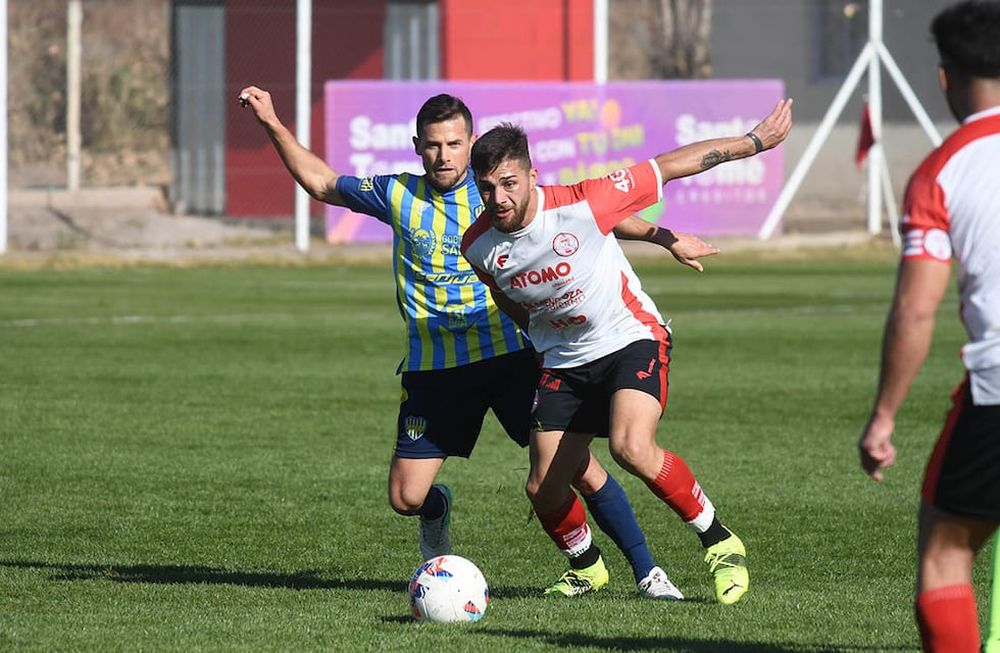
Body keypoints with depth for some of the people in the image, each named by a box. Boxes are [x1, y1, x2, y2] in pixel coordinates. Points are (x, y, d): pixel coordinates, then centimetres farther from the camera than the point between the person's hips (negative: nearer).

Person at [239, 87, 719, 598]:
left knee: (577, 467, -11)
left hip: (511, 354, -2)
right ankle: (438, 510, 36)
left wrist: (664, 237, -5)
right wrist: (272, 124, 11)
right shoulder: (397, 195, 4)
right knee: (405, 497, -2)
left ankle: (646, 571, 1)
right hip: (433, 367, 2)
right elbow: (320, 183, 17)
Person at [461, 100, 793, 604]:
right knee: (543, 490, 0)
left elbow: (672, 166, -15)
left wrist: (756, 141, -8)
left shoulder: (580, 205, -25)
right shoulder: (478, 246, -12)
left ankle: (719, 543, -11)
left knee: (632, 449, -30)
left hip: (633, 341, -5)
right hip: (563, 363, 5)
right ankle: (585, 567, 32)